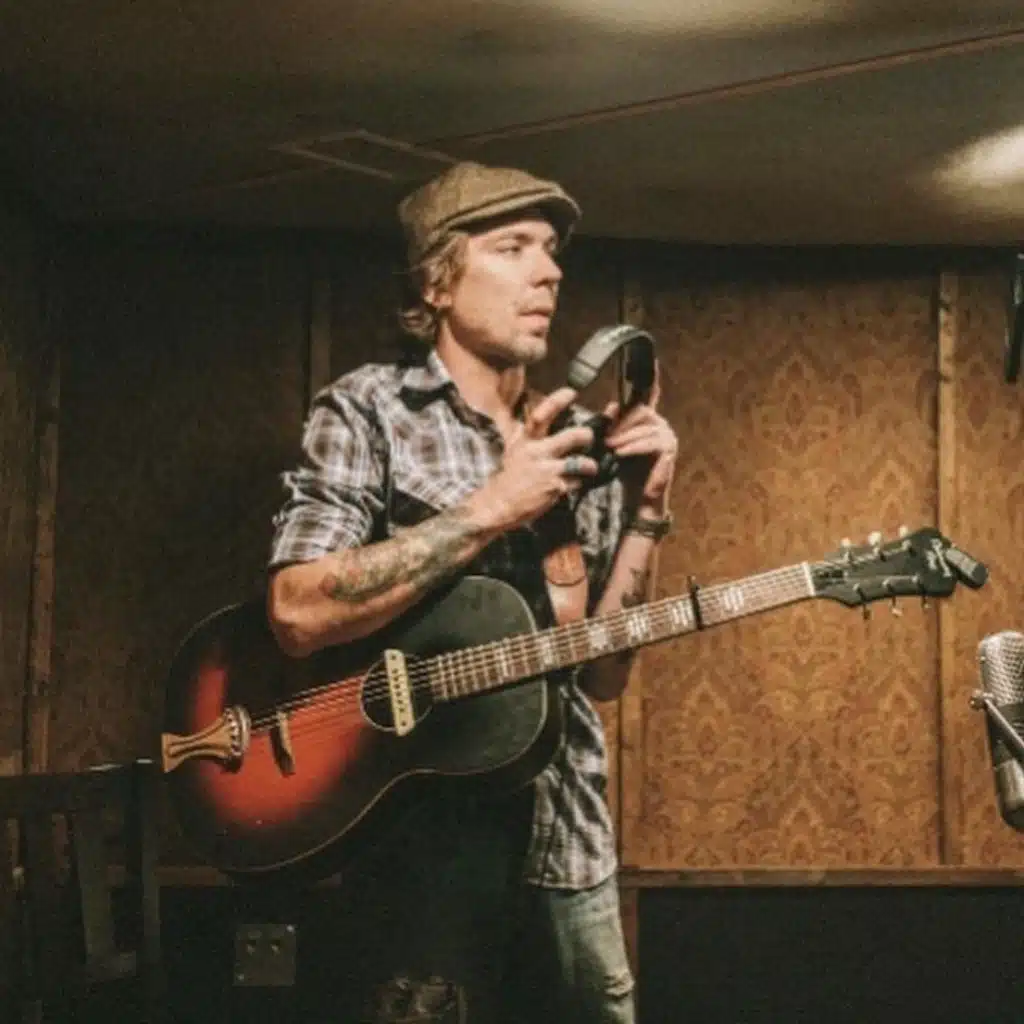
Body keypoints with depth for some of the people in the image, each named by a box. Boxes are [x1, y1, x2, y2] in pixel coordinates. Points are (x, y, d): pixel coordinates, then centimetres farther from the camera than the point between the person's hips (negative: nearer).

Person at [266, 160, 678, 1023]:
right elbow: (300, 613, -20)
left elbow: (601, 674, 8)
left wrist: (643, 515, -4)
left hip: (568, 840, 5)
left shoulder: (575, 442, 10)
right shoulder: (368, 411, -5)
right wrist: (493, 509, -19)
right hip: (425, 838, -5)